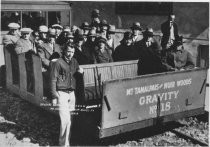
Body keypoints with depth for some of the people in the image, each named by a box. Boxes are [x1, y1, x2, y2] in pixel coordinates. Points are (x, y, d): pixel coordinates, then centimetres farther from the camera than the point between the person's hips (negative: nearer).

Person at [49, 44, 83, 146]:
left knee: (69, 120, 10)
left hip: (71, 93, 6)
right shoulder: (58, 63, -7)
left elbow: (77, 74, 27)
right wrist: (54, 96, -13)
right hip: (61, 93, -6)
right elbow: (53, 80, -8)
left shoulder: (74, 62, 12)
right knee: (65, 120, -12)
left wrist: (80, 71, 2)